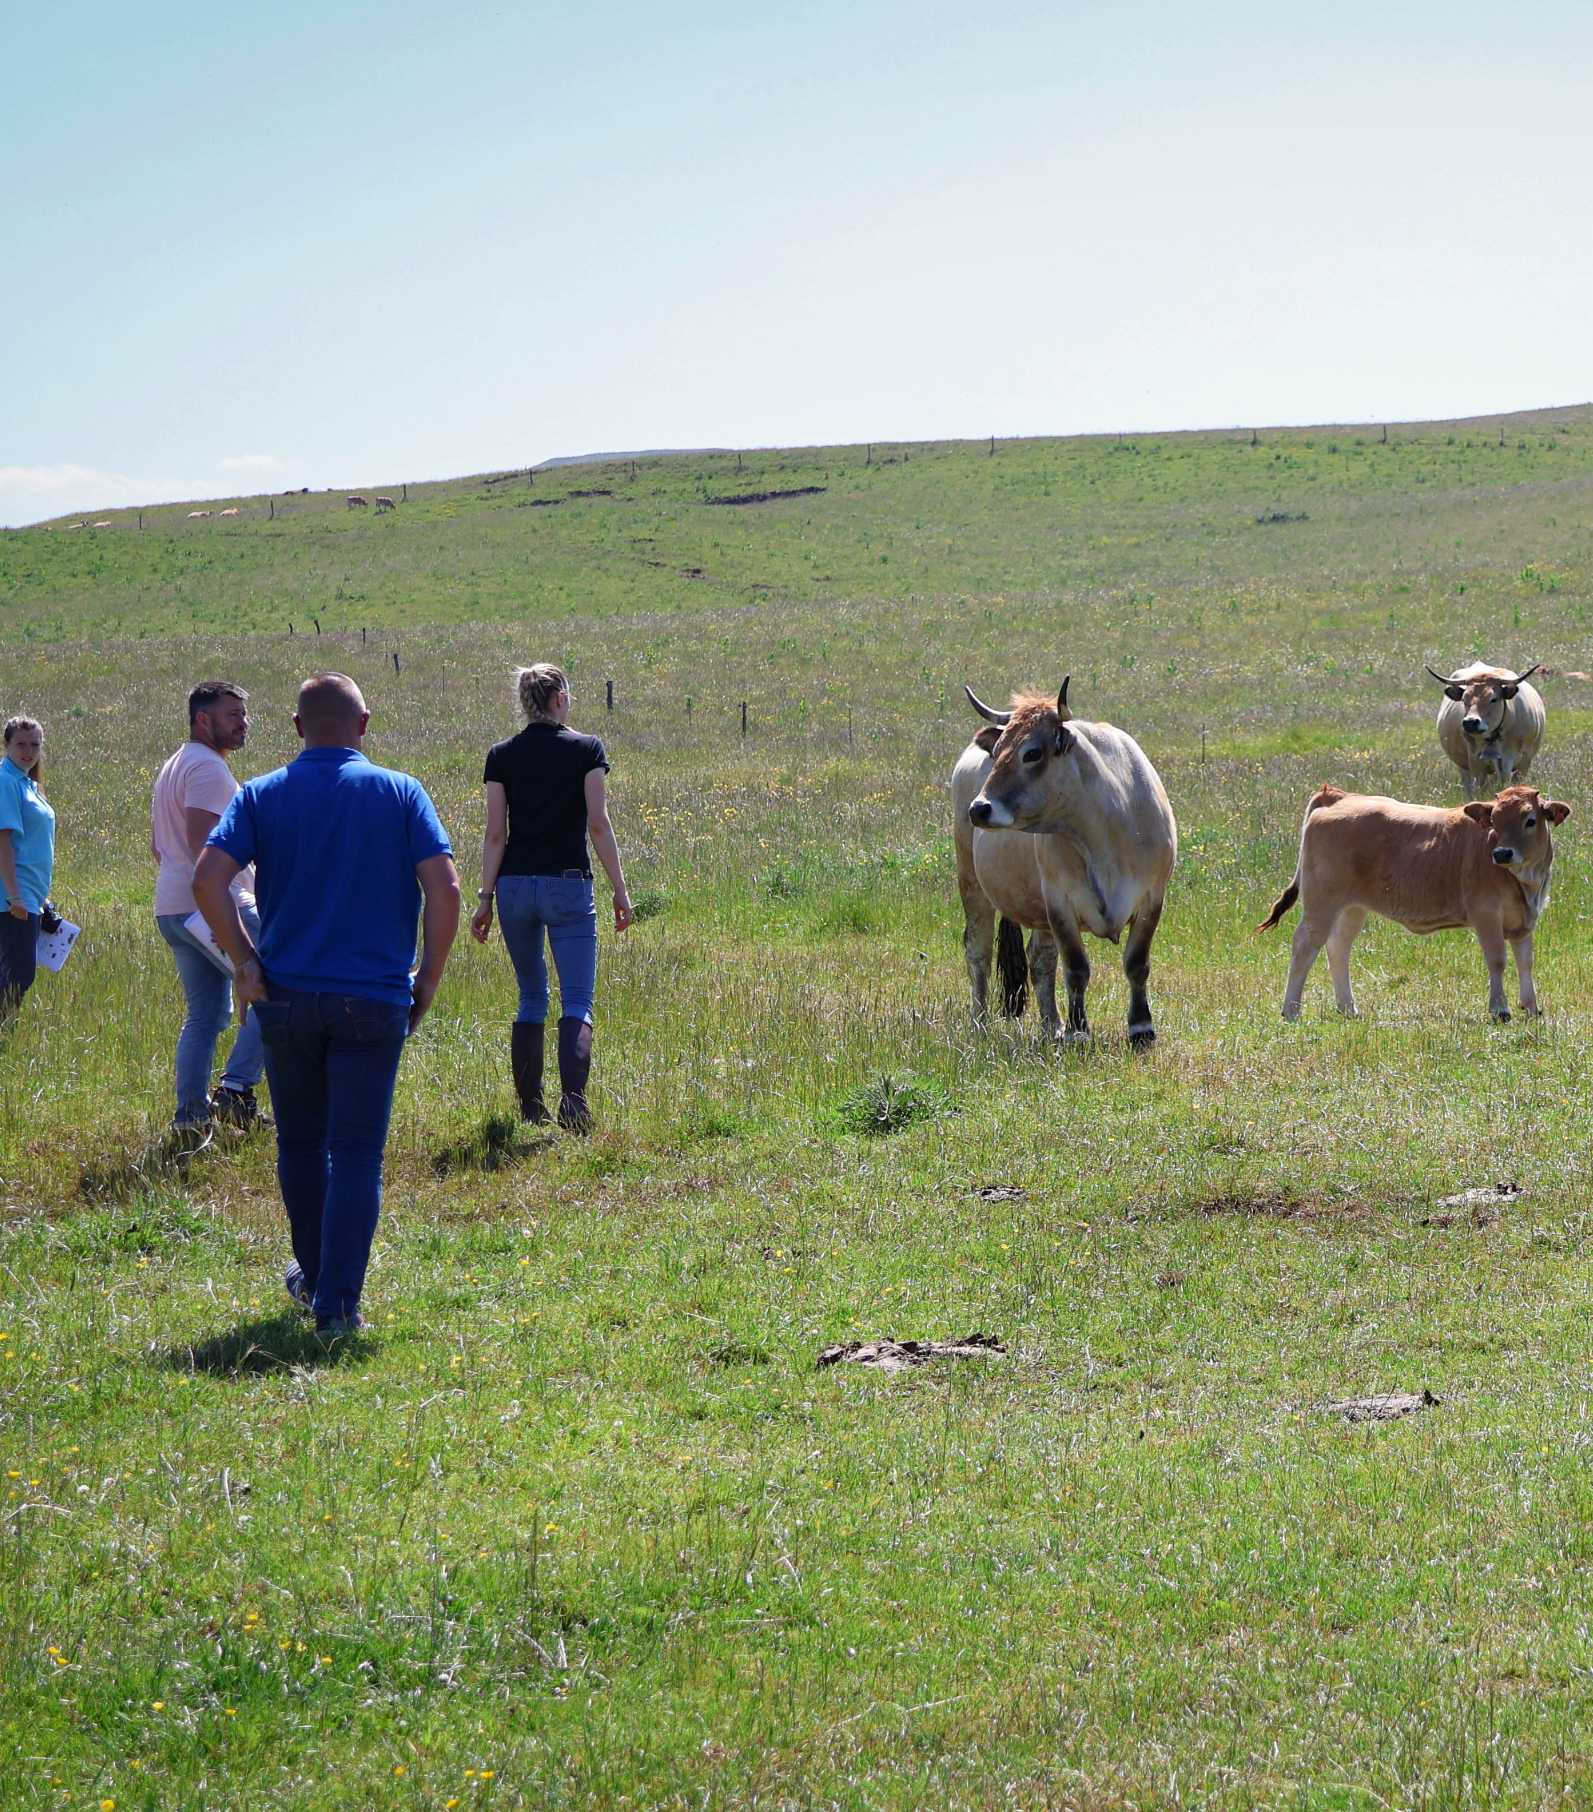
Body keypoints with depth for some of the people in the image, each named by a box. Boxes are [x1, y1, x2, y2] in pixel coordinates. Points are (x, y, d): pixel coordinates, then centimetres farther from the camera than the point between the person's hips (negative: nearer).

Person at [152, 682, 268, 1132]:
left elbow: (158, 846, 29)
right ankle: (236, 1089, -10)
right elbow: (201, 842, -24)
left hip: (171, 907, 10)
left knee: (205, 1014, 12)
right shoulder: (208, 768, -12)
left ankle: (190, 1114, 10)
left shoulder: (174, 767, 22)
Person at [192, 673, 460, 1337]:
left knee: (300, 1142, 19)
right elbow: (443, 887, -10)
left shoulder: (262, 796, 2)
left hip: (285, 997, 2)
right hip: (372, 999, -2)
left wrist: (245, 960, -2)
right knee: (356, 1155, 0)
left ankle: (313, 1276, 34)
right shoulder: (400, 793, -1)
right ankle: (337, 1303, -5)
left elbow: (207, 878, -10)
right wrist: (428, 980, 0)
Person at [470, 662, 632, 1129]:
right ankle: (573, 1104, -23)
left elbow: (496, 833, 0)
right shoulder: (586, 749, -2)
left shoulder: (501, 756, 3)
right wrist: (620, 890, -2)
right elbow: (598, 824, -7)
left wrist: (485, 897, 3)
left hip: (515, 885, 3)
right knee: (576, 1002, -4)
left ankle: (530, 1108, 13)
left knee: (531, 998, 15)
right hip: (567, 885, -3)